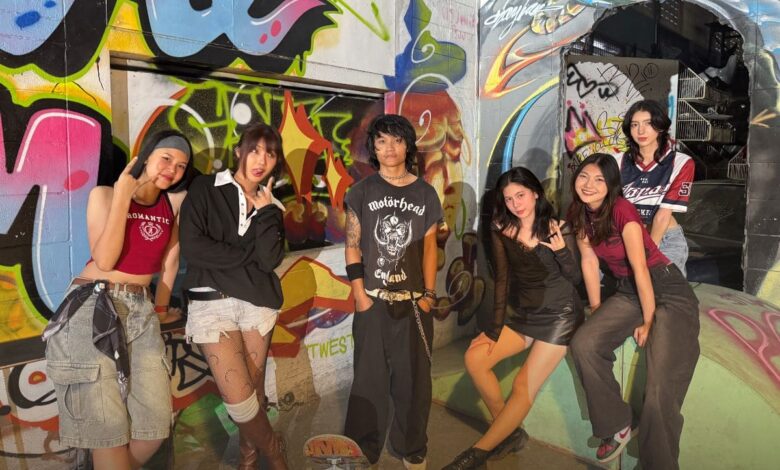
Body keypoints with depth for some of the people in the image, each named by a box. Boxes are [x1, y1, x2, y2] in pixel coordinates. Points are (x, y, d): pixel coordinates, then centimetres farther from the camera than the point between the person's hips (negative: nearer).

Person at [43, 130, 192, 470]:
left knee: (155, 422, 2)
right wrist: (123, 197, -14)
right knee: (107, 427, -4)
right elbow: (104, 260, -14)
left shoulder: (175, 202, 8)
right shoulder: (105, 194, -2)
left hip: (140, 311, 4)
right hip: (93, 309, -4)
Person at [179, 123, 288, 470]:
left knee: (255, 392, 7)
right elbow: (192, 247, -12)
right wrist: (248, 254, -6)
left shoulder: (270, 206, 12)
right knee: (239, 399, -7)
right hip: (212, 303, -3)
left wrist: (265, 211, -6)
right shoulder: (205, 189, 1)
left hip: (257, 302, 4)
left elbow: (269, 260, -4)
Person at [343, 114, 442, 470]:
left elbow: (429, 248, 6)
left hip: (414, 301, 1)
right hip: (373, 300, -1)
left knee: (414, 378, 9)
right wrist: (359, 294, -6)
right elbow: (352, 246, 1)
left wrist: (429, 293, 1)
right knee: (369, 377, 8)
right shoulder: (362, 192, 2)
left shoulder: (425, 194, 6)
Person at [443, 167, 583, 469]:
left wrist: (561, 250, -26)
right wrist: (495, 328, -8)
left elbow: (575, 278, -7)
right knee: (475, 357, -14)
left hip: (559, 316, -4)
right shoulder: (501, 229, -3)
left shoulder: (554, 227, -10)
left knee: (524, 387, -14)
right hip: (524, 314, 4)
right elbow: (503, 279, -4)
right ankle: (509, 433, 3)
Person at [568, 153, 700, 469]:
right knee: (583, 345, -18)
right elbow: (589, 260, 6)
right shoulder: (579, 213, 0)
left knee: (661, 390, -18)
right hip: (627, 292, 6)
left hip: (667, 291, -6)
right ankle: (617, 427, 0)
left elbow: (640, 268, -19)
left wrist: (648, 322, -12)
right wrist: (596, 311, 8)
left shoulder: (622, 211, -21)